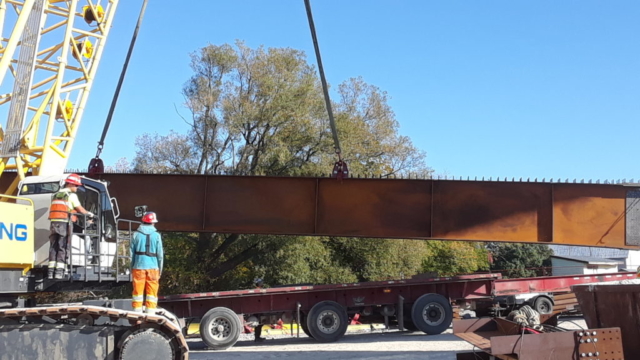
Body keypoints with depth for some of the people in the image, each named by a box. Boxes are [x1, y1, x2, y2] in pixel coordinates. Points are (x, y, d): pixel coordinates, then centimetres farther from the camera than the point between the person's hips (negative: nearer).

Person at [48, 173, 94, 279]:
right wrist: (89, 214, 17)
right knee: (62, 248, -5)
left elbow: (54, 209, 18)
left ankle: (51, 271, 2)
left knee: (53, 247, 8)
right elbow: (80, 209, 1)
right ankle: (59, 271, -10)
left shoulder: (56, 195, 20)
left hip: (54, 223, 6)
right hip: (65, 223, -6)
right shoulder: (71, 195, -1)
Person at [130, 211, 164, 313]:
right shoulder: (156, 235, -2)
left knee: (138, 290, 7)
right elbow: (160, 253, 1)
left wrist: (131, 267, 15)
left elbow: (131, 252, 5)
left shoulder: (136, 234, 2)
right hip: (153, 267, -1)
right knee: (152, 292, 5)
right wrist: (160, 268, 11)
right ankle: (150, 313, 3)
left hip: (139, 266, 1)